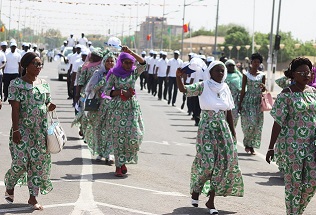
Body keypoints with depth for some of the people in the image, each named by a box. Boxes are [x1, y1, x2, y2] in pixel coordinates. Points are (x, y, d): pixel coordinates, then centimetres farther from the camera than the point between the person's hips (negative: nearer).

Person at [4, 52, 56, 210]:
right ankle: (9, 186, 23)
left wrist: (50, 107, -6)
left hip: (41, 130, 5)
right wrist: (15, 130, -16)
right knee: (21, 161, -7)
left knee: (39, 162, 3)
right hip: (23, 130, -5)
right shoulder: (17, 84, -6)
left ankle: (33, 197, 11)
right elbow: (15, 109, -10)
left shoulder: (43, 84, 10)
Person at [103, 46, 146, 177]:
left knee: (134, 136, -8)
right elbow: (107, 91, 0)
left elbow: (143, 64, -10)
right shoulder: (114, 74, 4)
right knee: (118, 137, -2)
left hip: (132, 108, 1)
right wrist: (122, 92, -11)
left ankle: (124, 161, 14)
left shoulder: (134, 73, 8)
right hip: (117, 108, -1)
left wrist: (130, 52, -15)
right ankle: (118, 166, 3)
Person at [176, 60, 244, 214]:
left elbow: (229, 112, 12)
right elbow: (183, 89, -19)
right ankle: (195, 190, 19)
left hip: (223, 130, 4)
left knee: (222, 163, 0)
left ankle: (211, 201, 10)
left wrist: (233, 133, 13)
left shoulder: (225, 89, 6)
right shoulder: (202, 86, -5)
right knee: (206, 162, -11)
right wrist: (178, 76, -37)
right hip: (207, 130, -4)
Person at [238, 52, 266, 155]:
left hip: (258, 101, 3)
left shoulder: (262, 75, 7)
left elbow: (263, 90, 14)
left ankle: (252, 146, 8)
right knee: (249, 122, -12)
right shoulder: (246, 74, 1)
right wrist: (240, 103, -1)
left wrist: (263, 87, -11)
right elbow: (243, 89, 3)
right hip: (248, 100, -3)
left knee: (257, 125, 0)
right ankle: (247, 143, 8)